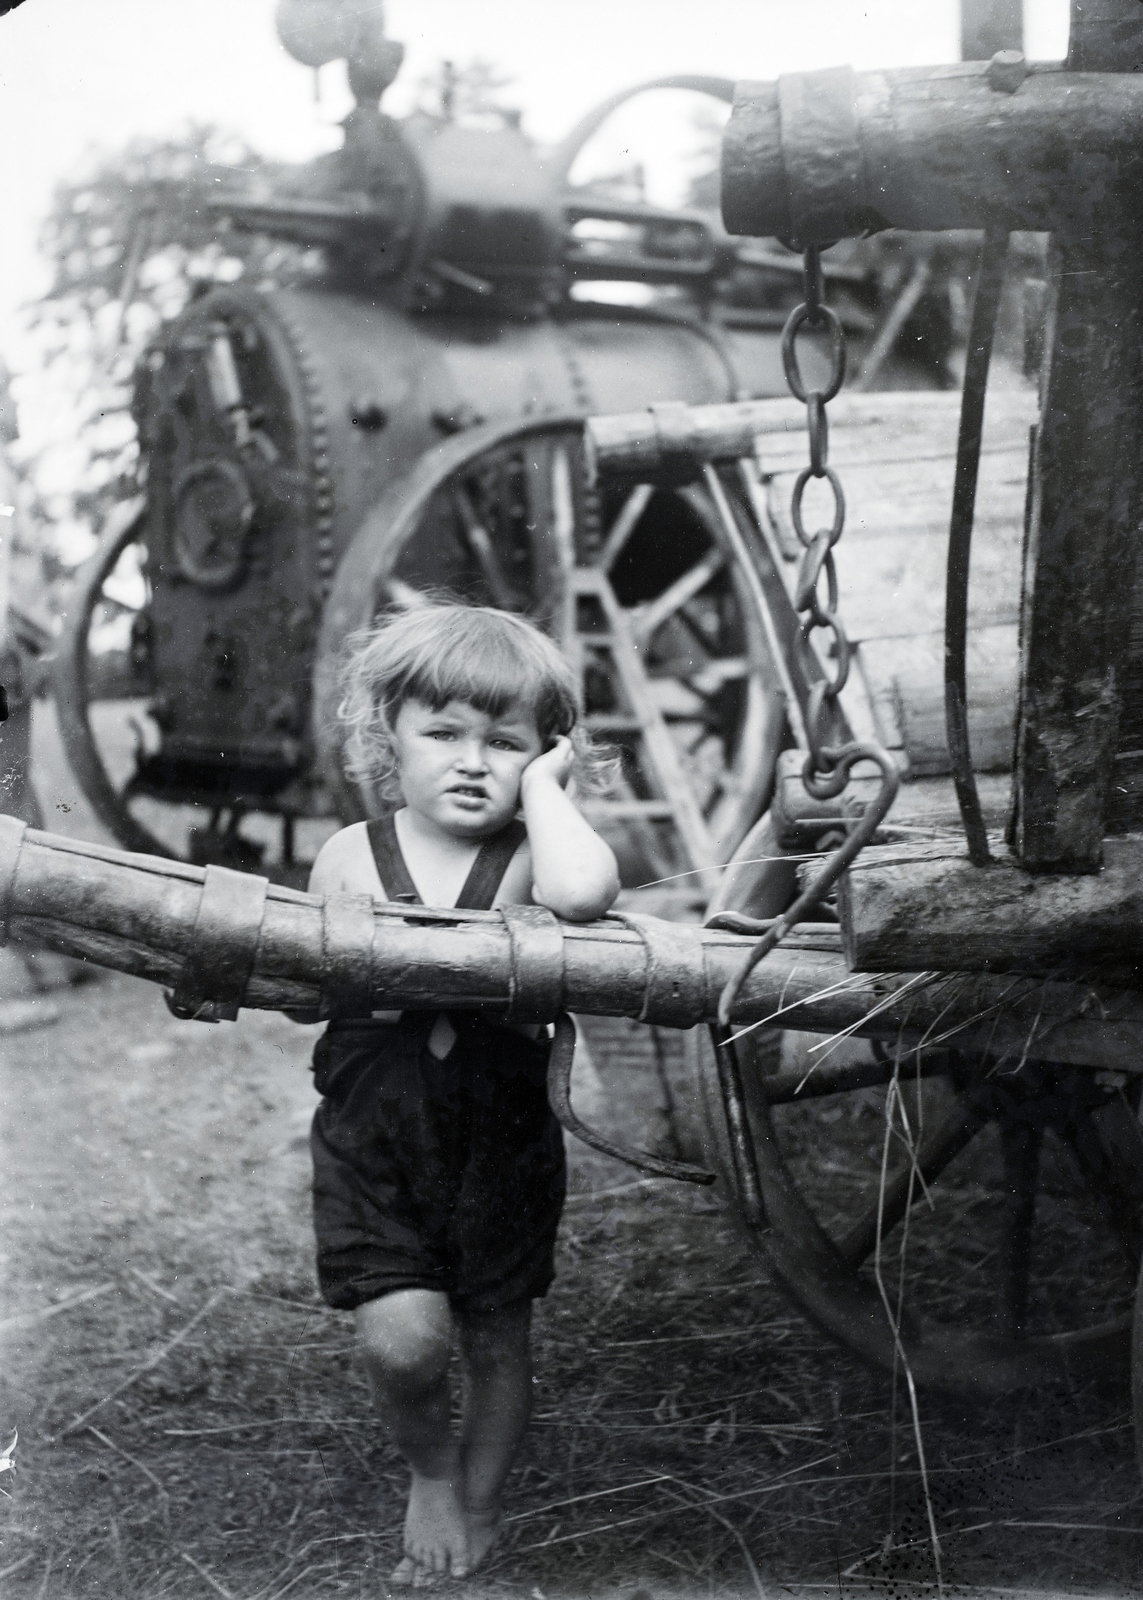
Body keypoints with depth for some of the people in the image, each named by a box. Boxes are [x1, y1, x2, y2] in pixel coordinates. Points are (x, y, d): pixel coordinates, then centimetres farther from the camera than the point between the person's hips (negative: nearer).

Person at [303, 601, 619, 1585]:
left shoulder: (530, 857, -10)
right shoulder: (352, 857, -3)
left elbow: (584, 893, -35)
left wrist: (544, 786, -21)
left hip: (500, 1142, 0)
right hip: (370, 1141, 1)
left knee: (497, 1343, 13)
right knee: (402, 1339, -12)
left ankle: (476, 1514, 41)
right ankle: (428, 1465, 24)